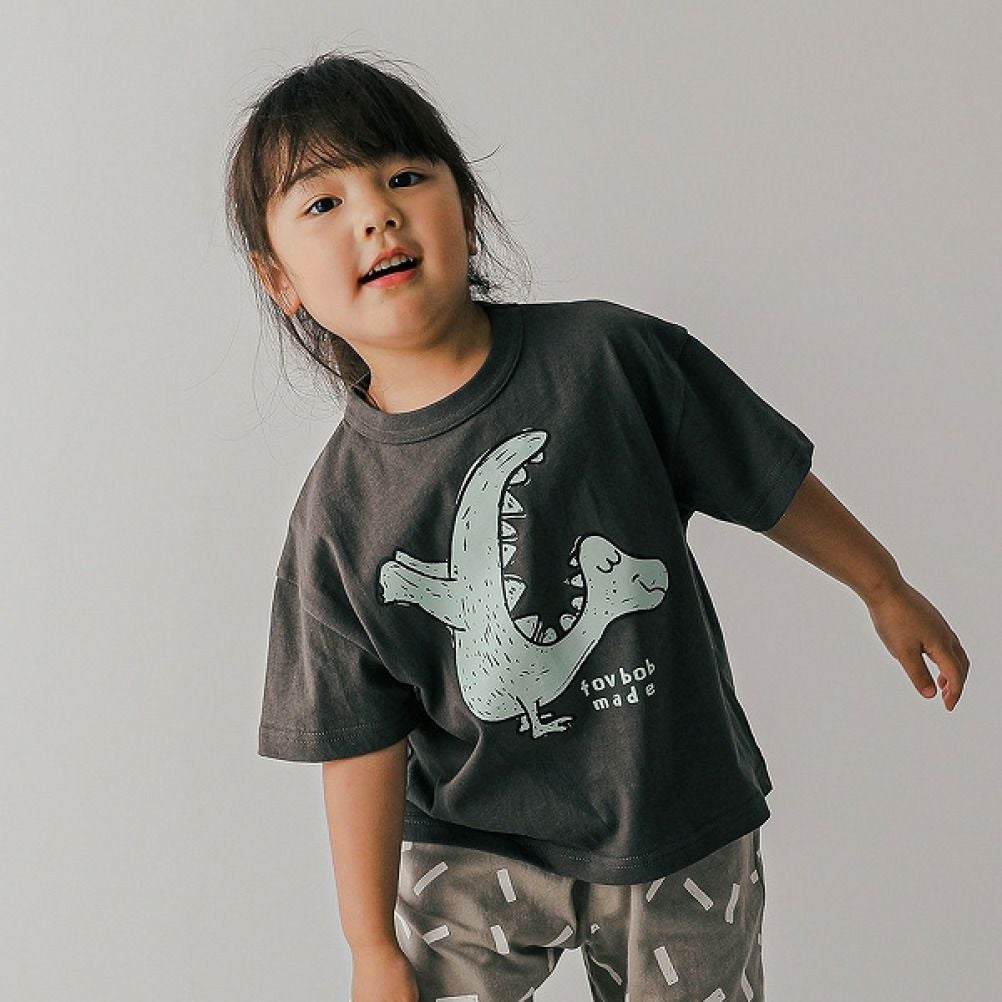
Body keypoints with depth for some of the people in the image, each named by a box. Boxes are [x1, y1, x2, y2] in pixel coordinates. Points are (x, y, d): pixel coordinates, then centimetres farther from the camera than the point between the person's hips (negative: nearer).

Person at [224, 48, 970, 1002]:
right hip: (473, 852, 0)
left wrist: (885, 588, 11)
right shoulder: (338, 515, -12)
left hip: (683, 824, 1)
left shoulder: (606, 353, -14)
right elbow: (360, 740, -6)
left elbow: (767, 482, -1)